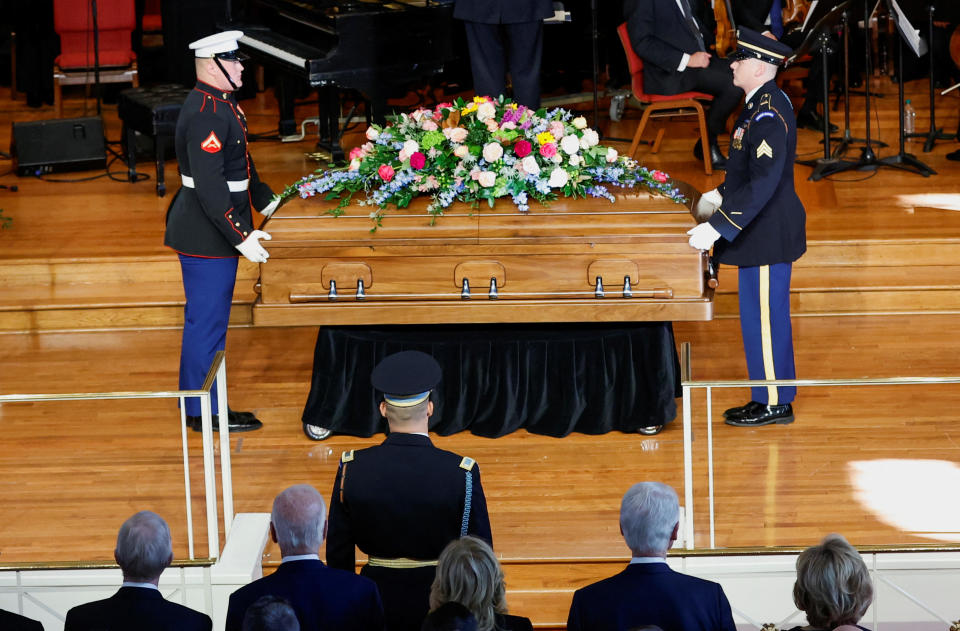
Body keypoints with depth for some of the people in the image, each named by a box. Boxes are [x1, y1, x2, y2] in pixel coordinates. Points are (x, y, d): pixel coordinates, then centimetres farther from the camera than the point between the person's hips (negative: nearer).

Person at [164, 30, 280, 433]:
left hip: (214, 233, 10)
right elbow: (210, 186, -28)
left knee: (208, 320, 17)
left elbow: (239, 164, 23)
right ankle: (205, 412, 8)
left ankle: (199, 399, 27)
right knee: (207, 321, -1)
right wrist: (241, 236, -27)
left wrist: (267, 202, 22)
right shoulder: (207, 115, -23)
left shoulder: (220, 103, 10)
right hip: (208, 236, -10)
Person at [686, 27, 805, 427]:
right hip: (762, 230, 10)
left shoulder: (769, 113, -22)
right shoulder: (763, 104, 10)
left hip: (768, 235, -10)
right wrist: (720, 195, 28)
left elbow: (764, 181, -29)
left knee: (764, 318, -2)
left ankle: (774, 405, 7)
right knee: (761, 316, 16)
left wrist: (717, 227, -29)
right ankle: (770, 398, 25)